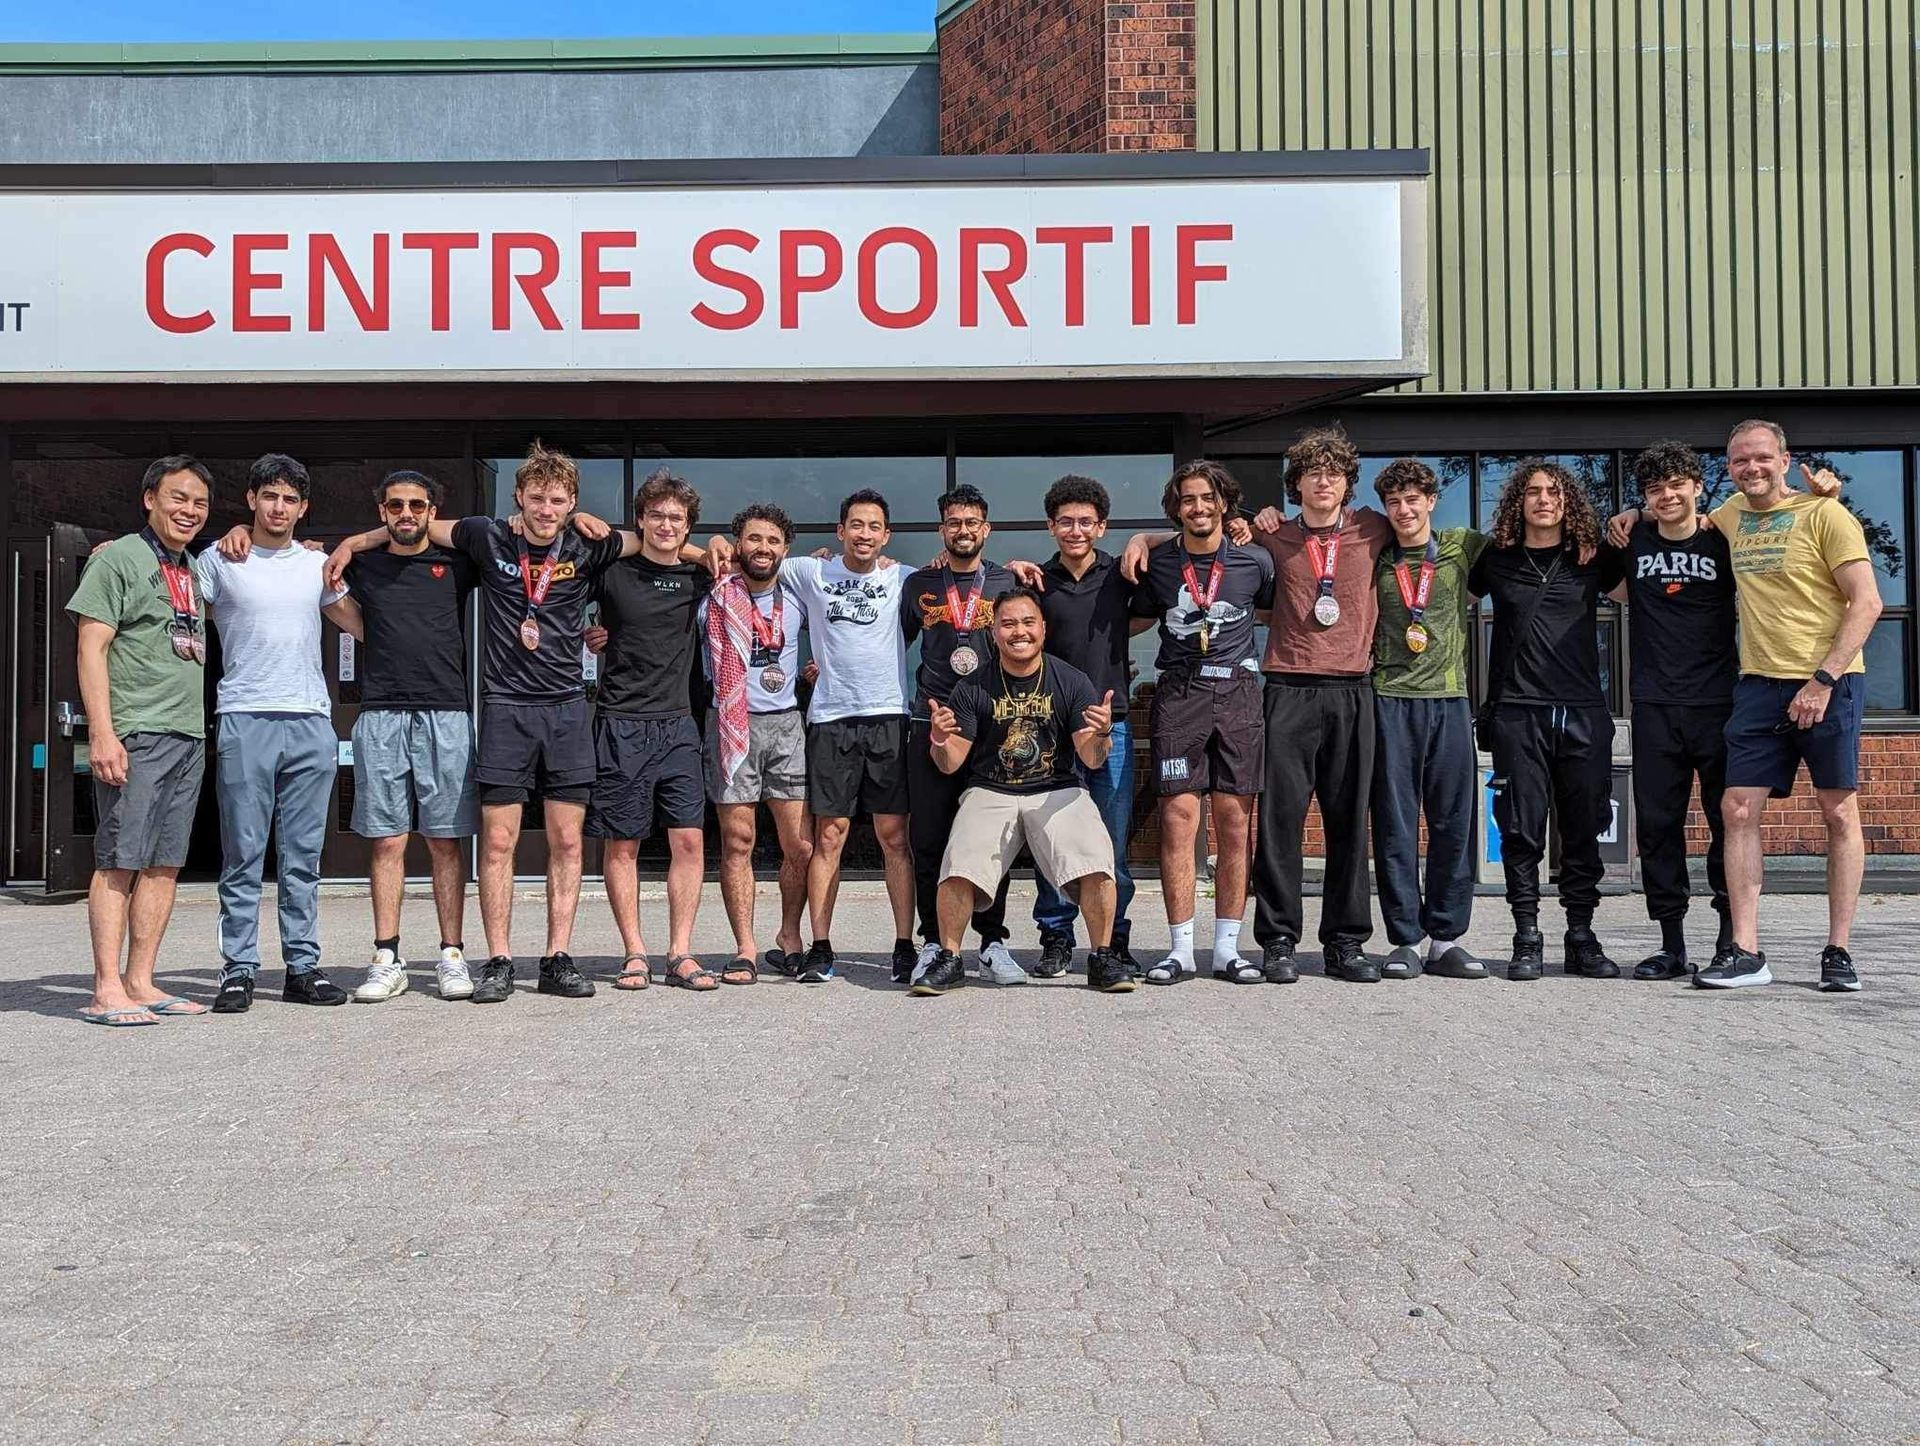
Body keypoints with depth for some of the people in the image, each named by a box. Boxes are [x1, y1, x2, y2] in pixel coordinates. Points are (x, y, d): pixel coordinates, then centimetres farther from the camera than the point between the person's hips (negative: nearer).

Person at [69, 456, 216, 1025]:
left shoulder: (192, 571, 19)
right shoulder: (119, 557, -1)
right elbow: (91, 648, -8)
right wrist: (101, 733, -17)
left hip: (188, 737, 7)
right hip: (135, 736, -7)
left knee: (164, 865, 6)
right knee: (119, 861, -6)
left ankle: (140, 983, 11)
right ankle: (107, 990, -4)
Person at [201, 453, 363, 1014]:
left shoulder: (317, 564, 15)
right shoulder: (218, 561, 5)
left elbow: (362, 625, 24)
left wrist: (336, 583, 11)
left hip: (312, 722, 3)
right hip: (245, 720, -3)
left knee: (303, 856, 6)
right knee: (243, 855, -2)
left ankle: (302, 966, 11)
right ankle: (238, 970, 4)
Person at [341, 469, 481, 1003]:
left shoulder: (455, 563, 11)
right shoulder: (363, 565, 13)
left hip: (446, 716, -1)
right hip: (380, 718, 1)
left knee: (446, 840, 2)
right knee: (387, 841, 1)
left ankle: (452, 955, 7)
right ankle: (387, 959, 7)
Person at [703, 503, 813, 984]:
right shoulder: (717, 597, 1)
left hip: (785, 724, 2)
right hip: (732, 725, -2)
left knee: (802, 845, -1)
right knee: (737, 842, -3)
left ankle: (788, 939, 18)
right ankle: (745, 950, 6)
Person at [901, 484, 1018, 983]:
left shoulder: (1008, 582, 10)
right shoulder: (919, 584, 11)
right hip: (931, 723, 1)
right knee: (927, 839, 0)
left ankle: (993, 943, 9)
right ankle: (933, 942, 11)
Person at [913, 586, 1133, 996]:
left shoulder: (1071, 682, 0)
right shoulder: (972, 688, 0)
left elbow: (1091, 760, -5)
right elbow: (950, 764, 0)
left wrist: (1101, 735, -27)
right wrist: (940, 742, -23)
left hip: (1057, 790, 0)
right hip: (989, 792, 0)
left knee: (1096, 864, -25)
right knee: (959, 869, -25)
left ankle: (1102, 959, -5)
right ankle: (948, 959, -2)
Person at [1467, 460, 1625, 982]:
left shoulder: (1593, 558, 10)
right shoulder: (1495, 559, 9)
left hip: (1583, 712, 1)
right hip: (1516, 711, -1)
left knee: (1584, 829, 4)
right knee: (1521, 829, -1)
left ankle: (1582, 938, 14)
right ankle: (1527, 939, 7)